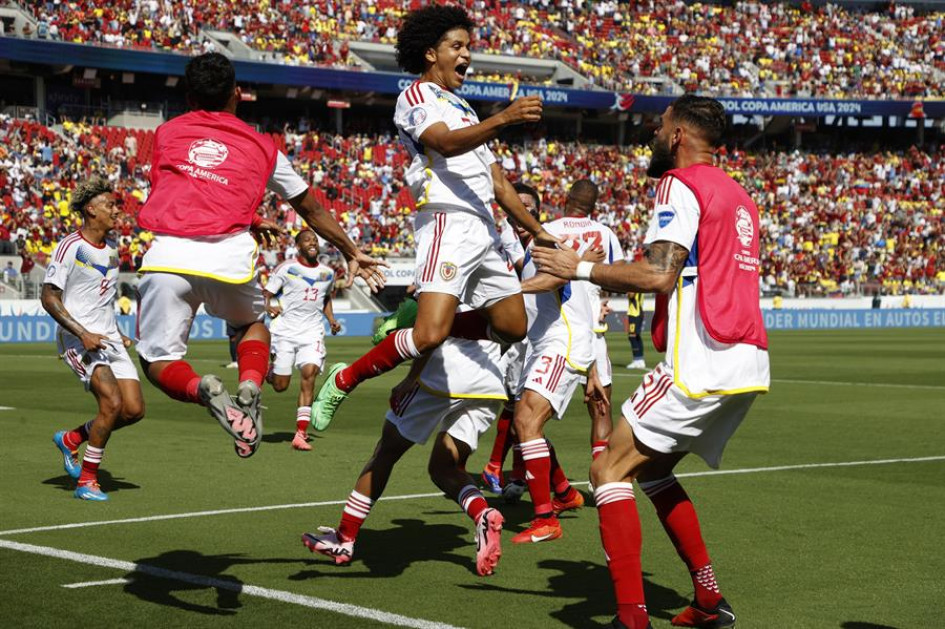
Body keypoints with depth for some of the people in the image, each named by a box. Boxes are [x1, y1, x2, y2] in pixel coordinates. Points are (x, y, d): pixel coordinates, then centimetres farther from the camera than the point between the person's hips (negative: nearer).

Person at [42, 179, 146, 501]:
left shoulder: (111, 249, 14)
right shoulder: (69, 247, -10)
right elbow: (49, 297, -13)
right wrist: (83, 334, -20)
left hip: (109, 339, 8)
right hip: (78, 339, -8)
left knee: (134, 410, -2)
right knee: (112, 402, -22)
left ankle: (70, 439, 21)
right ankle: (87, 482, -8)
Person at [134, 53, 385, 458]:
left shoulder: (166, 134, 21)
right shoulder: (261, 146, 21)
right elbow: (311, 209, 31)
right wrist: (351, 253, 45)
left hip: (168, 254, -1)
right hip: (230, 256, 1)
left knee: (159, 362, 13)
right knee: (252, 325, 31)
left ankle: (202, 390, -20)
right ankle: (250, 386, 0)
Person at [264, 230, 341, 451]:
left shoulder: (328, 273, 11)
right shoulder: (286, 268, -3)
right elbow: (266, 294, -1)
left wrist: (331, 319, 13)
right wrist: (268, 307, -23)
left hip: (312, 331, 2)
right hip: (285, 330, -2)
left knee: (309, 373, -20)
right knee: (280, 386, -2)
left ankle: (301, 433, -19)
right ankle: (267, 370, 39)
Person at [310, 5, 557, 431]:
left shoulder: (464, 110, 28)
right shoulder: (416, 96, 2)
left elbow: (498, 183, 29)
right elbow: (445, 143, -19)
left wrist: (538, 232, 26)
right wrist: (505, 118, -32)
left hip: (484, 229, 9)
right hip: (448, 223, -9)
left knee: (513, 327, 10)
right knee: (430, 336, -22)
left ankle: (410, 327, 20)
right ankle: (344, 381, -4)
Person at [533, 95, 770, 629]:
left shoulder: (681, 184, -6)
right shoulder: (739, 195, 21)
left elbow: (659, 275, -17)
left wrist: (581, 270, -8)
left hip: (705, 362, -9)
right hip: (750, 362, 9)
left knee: (609, 470, -6)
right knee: (652, 468, 22)